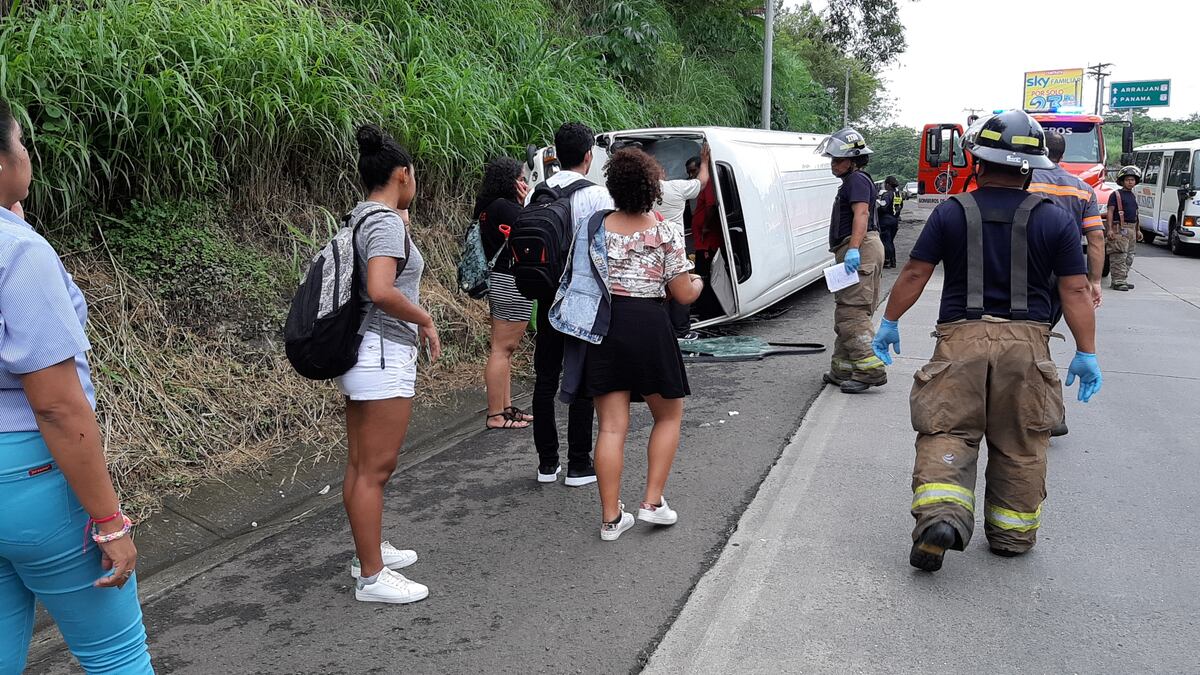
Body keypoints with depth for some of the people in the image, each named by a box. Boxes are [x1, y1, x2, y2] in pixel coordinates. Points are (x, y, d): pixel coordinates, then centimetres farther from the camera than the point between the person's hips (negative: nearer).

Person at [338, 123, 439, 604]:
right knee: (375, 469, -2)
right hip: (385, 354, -10)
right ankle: (372, 576, 7)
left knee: (361, 464, 18)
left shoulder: (361, 216, 13)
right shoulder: (386, 222, -16)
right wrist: (424, 318, -15)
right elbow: (380, 290, -30)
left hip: (361, 351, 10)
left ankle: (368, 550, 32)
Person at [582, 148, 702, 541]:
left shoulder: (597, 226, 3)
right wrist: (699, 283, 15)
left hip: (604, 324, 3)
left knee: (611, 427, 6)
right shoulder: (667, 231, -7)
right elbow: (683, 294, -6)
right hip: (648, 325, -3)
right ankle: (652, 502, 14)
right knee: (669, 416, 19)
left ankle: (611, 518, 10)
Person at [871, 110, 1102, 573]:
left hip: (961, 336, -1)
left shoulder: (951, 213, 1)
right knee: (1019, 445, 13)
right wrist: (1086, 353, 7)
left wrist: (889, 322, 12)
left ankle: (940, 512, -19)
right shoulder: (1054, 221, 3)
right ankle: (1012, 533, 25)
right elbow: (1076, 291, 1)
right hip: (1026, 341, 1)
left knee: (947, 432, 3)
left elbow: (914, 273, 1)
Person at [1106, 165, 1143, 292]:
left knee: (1129, 257, 11)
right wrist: (1110, 229, -19)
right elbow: (1110, 212, -11)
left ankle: (1123, 280, 18)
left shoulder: (1133, 196, 18)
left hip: (1131, 229, 9)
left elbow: (1135, 215, 24)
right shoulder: (1116, 194, -5)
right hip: (1119, 228, -8)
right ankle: (1118, 282, -11)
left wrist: (1138, 230, 22)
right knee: (1119, 257, -11)